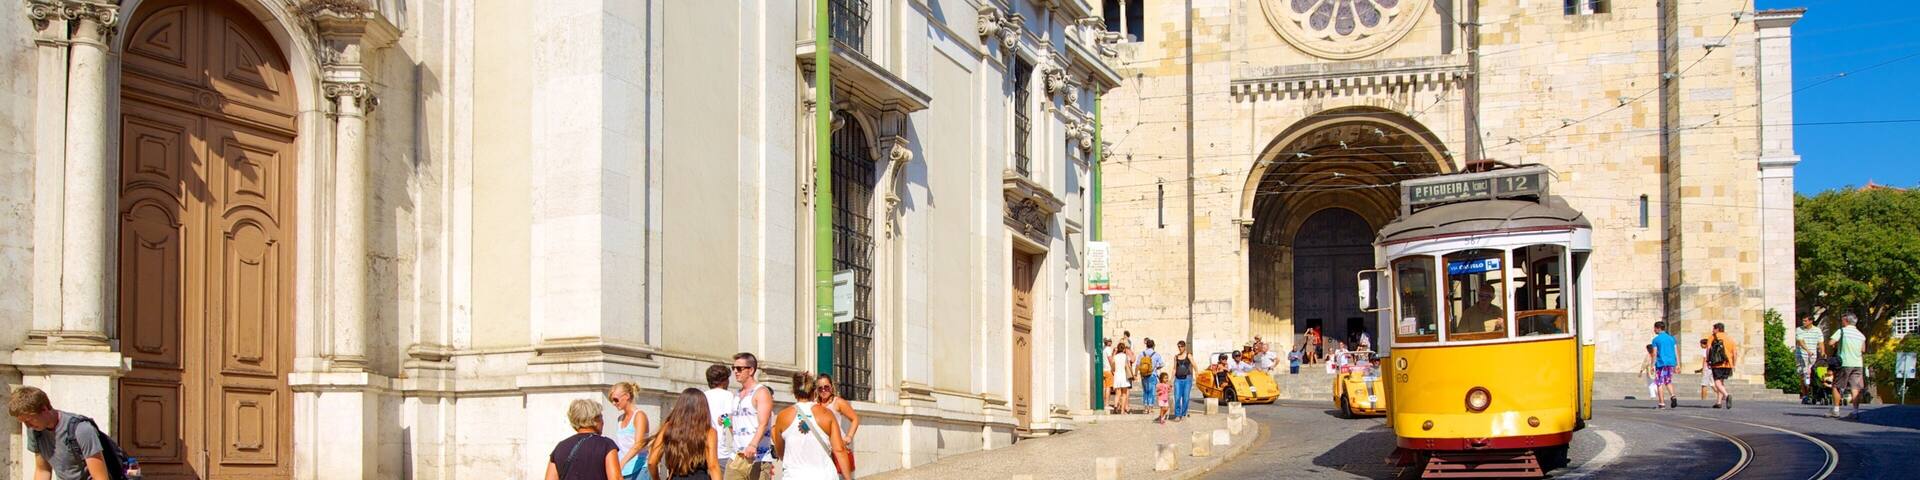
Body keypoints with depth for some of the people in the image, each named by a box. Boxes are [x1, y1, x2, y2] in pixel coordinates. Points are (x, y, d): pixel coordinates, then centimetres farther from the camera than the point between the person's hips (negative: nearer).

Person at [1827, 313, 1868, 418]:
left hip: (1844, 363, -5)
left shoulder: (1842, 331, -6)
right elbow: (1863, 349, 20)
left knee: (1836, 386, 7)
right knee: (1855, 388, 2)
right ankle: (1856, 411, -4)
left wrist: (1834, 346, 5)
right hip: (1857, 363, 5)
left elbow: (1830, 343, -16)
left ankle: (1836, 410, 7)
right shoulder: (1861, 335, 10)